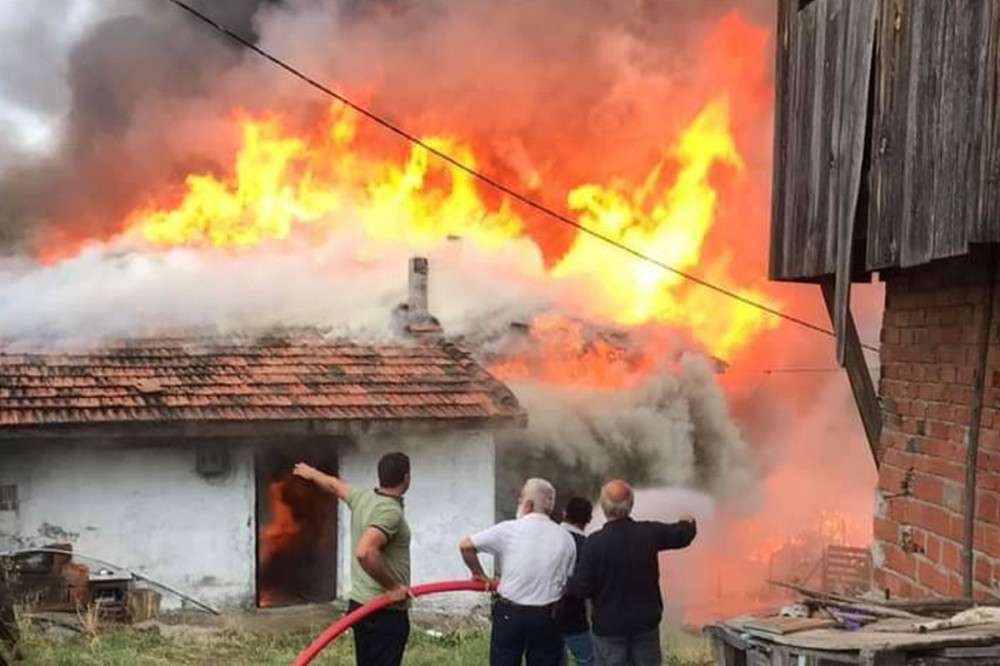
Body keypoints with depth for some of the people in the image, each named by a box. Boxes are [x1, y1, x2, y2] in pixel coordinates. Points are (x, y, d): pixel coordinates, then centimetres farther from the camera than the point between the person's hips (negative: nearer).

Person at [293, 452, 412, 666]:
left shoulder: (362, 498, 7)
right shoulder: (391, 512, -21)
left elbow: (335, 485, 28)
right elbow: (365, 552, -35)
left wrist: (311, 473, 49)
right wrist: (391, 587, -23)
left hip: (361, 604, 9)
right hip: (386, 610, -9)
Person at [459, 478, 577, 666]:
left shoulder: (509, 530, -9)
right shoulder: (565, 539, -1)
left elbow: (466, 546, -8)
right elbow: (567, 582, 3)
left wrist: (479, 574, 6)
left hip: (510, 614, -2)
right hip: (547, 617, 2)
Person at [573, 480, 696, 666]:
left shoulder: (594, 542, -18)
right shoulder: (649, 533, -8)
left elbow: (582, 589, -16)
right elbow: (682, 534, 12)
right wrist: (688, 523, 35)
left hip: (609, 626, -3)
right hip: (646, 621, 3)